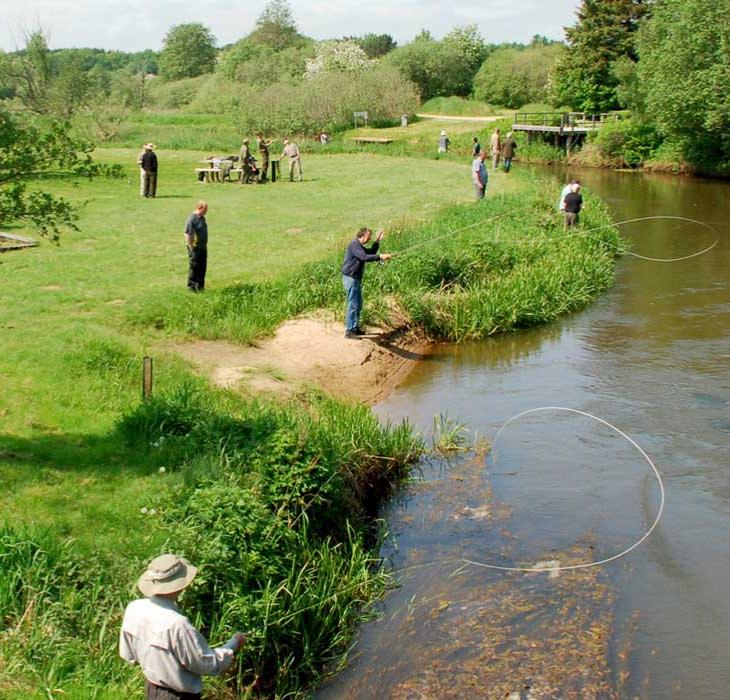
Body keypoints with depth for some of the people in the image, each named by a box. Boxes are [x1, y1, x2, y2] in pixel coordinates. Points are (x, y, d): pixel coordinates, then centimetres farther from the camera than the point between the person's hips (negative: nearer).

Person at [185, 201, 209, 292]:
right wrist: (191, 247, -20)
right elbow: (187, 234, -19)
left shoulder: (202, 218, 11)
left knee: (202, 267, 12)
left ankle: (200, 286, 22)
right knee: (194, 267, -1)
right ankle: (191, 287, 7)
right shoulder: (192, 218, -17)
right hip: (195, 247, -8)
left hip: (203, 247, 9)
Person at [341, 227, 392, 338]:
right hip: (350, 278, -11)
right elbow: (364, 257, -27)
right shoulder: (354, 244, -15)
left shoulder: (359, 246, 17)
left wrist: (378, 240, 14)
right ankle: (349, 331, -5)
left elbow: (371, 252, 22)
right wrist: (380, 256, -30)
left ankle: (355, 328, 24)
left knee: (358, 305, 16)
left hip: (356, 279, 11)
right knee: (353, 305, -9)